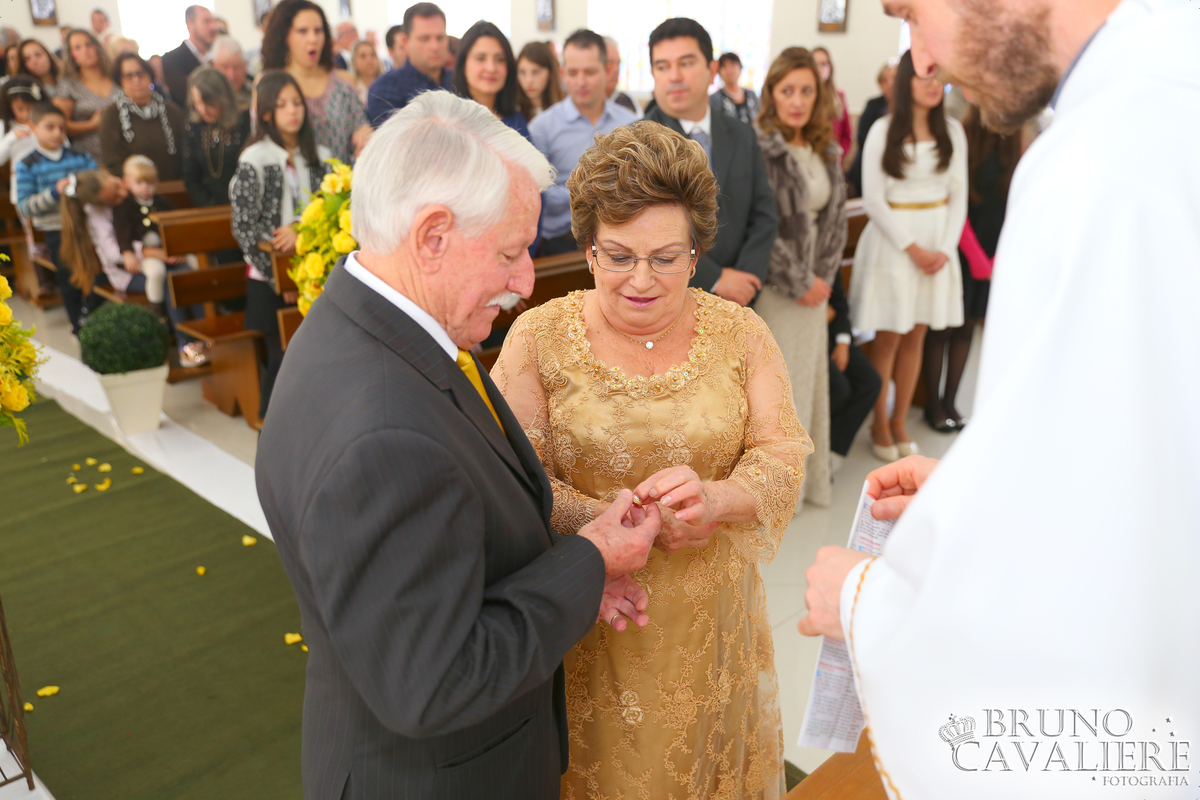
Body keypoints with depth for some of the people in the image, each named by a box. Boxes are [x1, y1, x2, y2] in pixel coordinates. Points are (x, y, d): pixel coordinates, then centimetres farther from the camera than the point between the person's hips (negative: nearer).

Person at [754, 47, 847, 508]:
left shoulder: (826, 150, 9)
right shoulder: (758, 148, -13)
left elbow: (835, 217, 11)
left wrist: (822, 277, -1)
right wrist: (799, 283, -12)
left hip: (813, 286, 7)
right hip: (771, 288, -7)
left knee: (808, 378, 14)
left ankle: (805, 476, 28)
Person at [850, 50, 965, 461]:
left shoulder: (953, 131, 7)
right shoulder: (883, 131, -5)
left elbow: (958, 195, 8)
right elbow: (873, 200, -8)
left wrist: (945, 249, -6)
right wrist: (912, 248, -12)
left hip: (938, 243, 4)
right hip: (893, 241, -4)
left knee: (916, 337, 9)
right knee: (888, 338, 1)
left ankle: (900, 421, 20)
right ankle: (879, 424, 15)